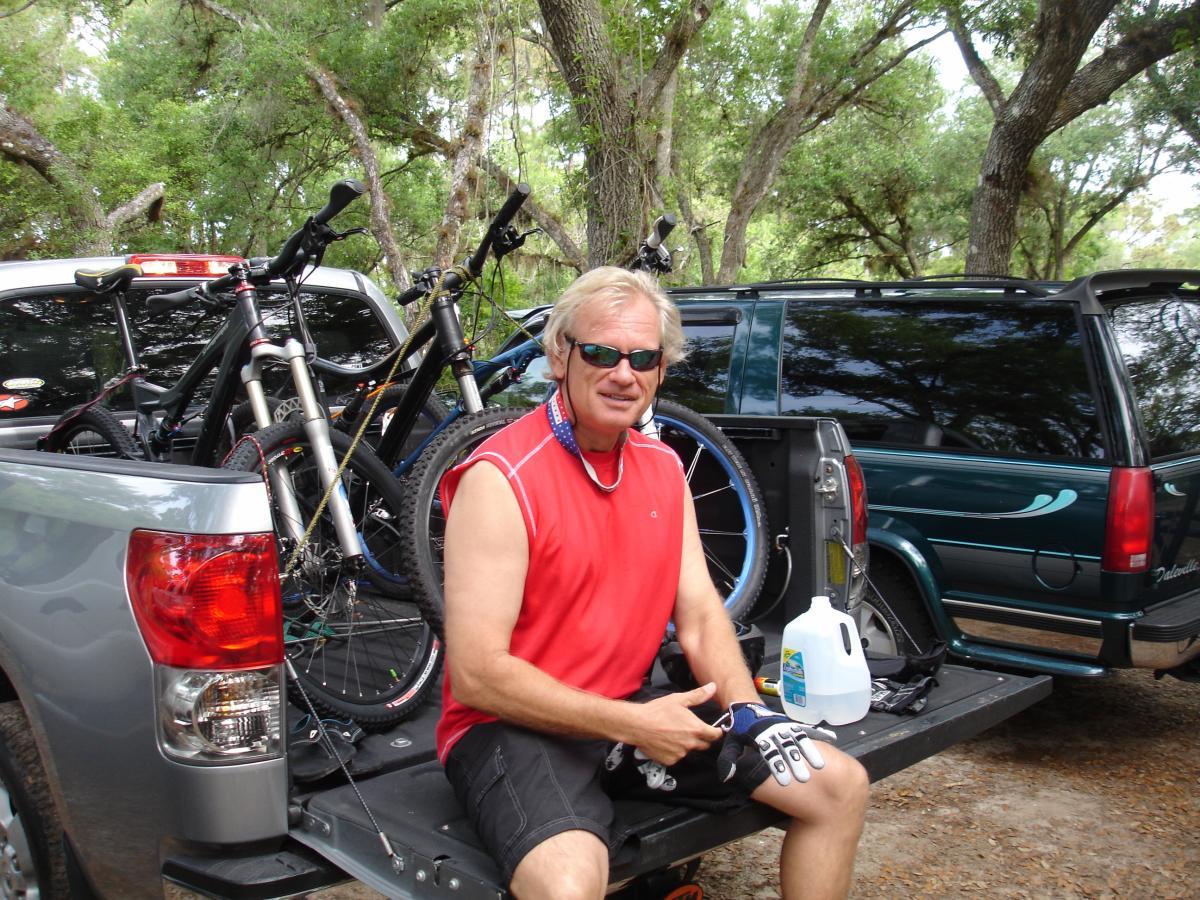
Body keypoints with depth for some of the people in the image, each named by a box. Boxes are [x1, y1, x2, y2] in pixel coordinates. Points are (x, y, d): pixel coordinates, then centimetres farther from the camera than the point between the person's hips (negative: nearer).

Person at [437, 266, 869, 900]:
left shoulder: (664, 467, 7)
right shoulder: (501, 478, -17)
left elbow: (701, 616, 8)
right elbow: (477, 672, -20)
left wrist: (745, 711, -11)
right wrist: (632, 726, -20)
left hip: (636, 710, 7)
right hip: (516, 725, -7)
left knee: (840, 786, 1)